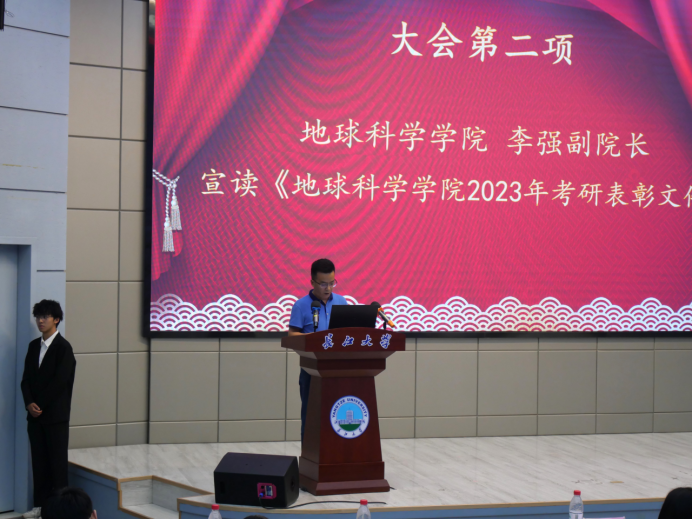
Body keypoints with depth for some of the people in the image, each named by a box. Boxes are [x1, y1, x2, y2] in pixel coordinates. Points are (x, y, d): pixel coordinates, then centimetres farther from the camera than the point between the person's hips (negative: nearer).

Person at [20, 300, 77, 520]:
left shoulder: (63, 347, -9)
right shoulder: (34, 346, 12)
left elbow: (59, 381, -15)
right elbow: (26, 378, 10)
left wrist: (40, 405, -12)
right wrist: (29, 403, -5)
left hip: (56, 415, -6)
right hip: (35, 414, 6)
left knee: (57, 461, -1)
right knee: (39, 460, 8)